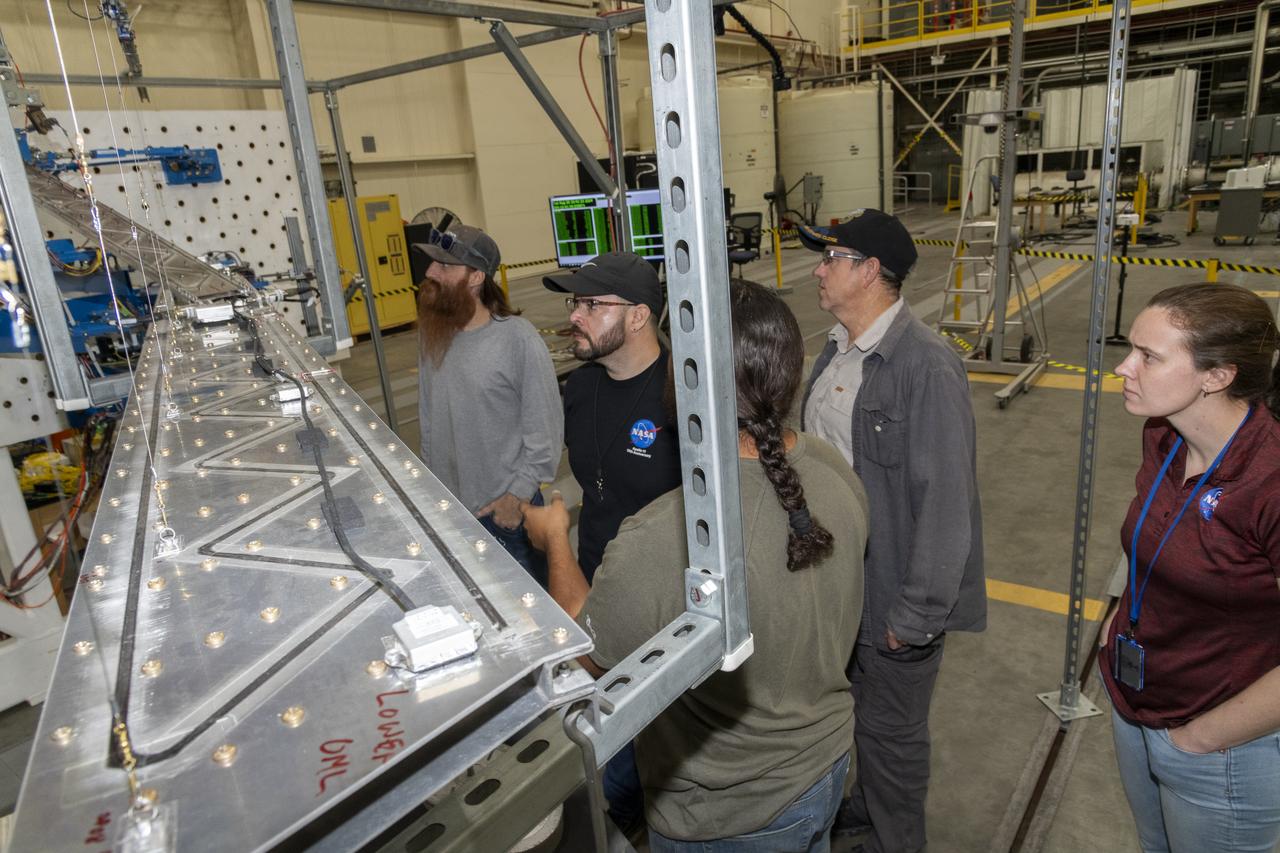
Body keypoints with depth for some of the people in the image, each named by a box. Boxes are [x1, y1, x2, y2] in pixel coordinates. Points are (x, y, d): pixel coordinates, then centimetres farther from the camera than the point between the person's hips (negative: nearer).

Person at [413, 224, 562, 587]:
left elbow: (545, 430, -15)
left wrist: (518, 495, -13)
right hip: (446, 507, 5)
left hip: (507, 511, -5)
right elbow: (428, 416, 9)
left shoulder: (518, 338, -18)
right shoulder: (431, 333, -1)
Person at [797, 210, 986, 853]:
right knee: (853, 710, 27)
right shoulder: (836, 350, 4)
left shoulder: (927, 366, -23)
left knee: (890, 730, 14)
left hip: (891, 594, -8)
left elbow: (945, 501, -23)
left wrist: (917, 616, -19)